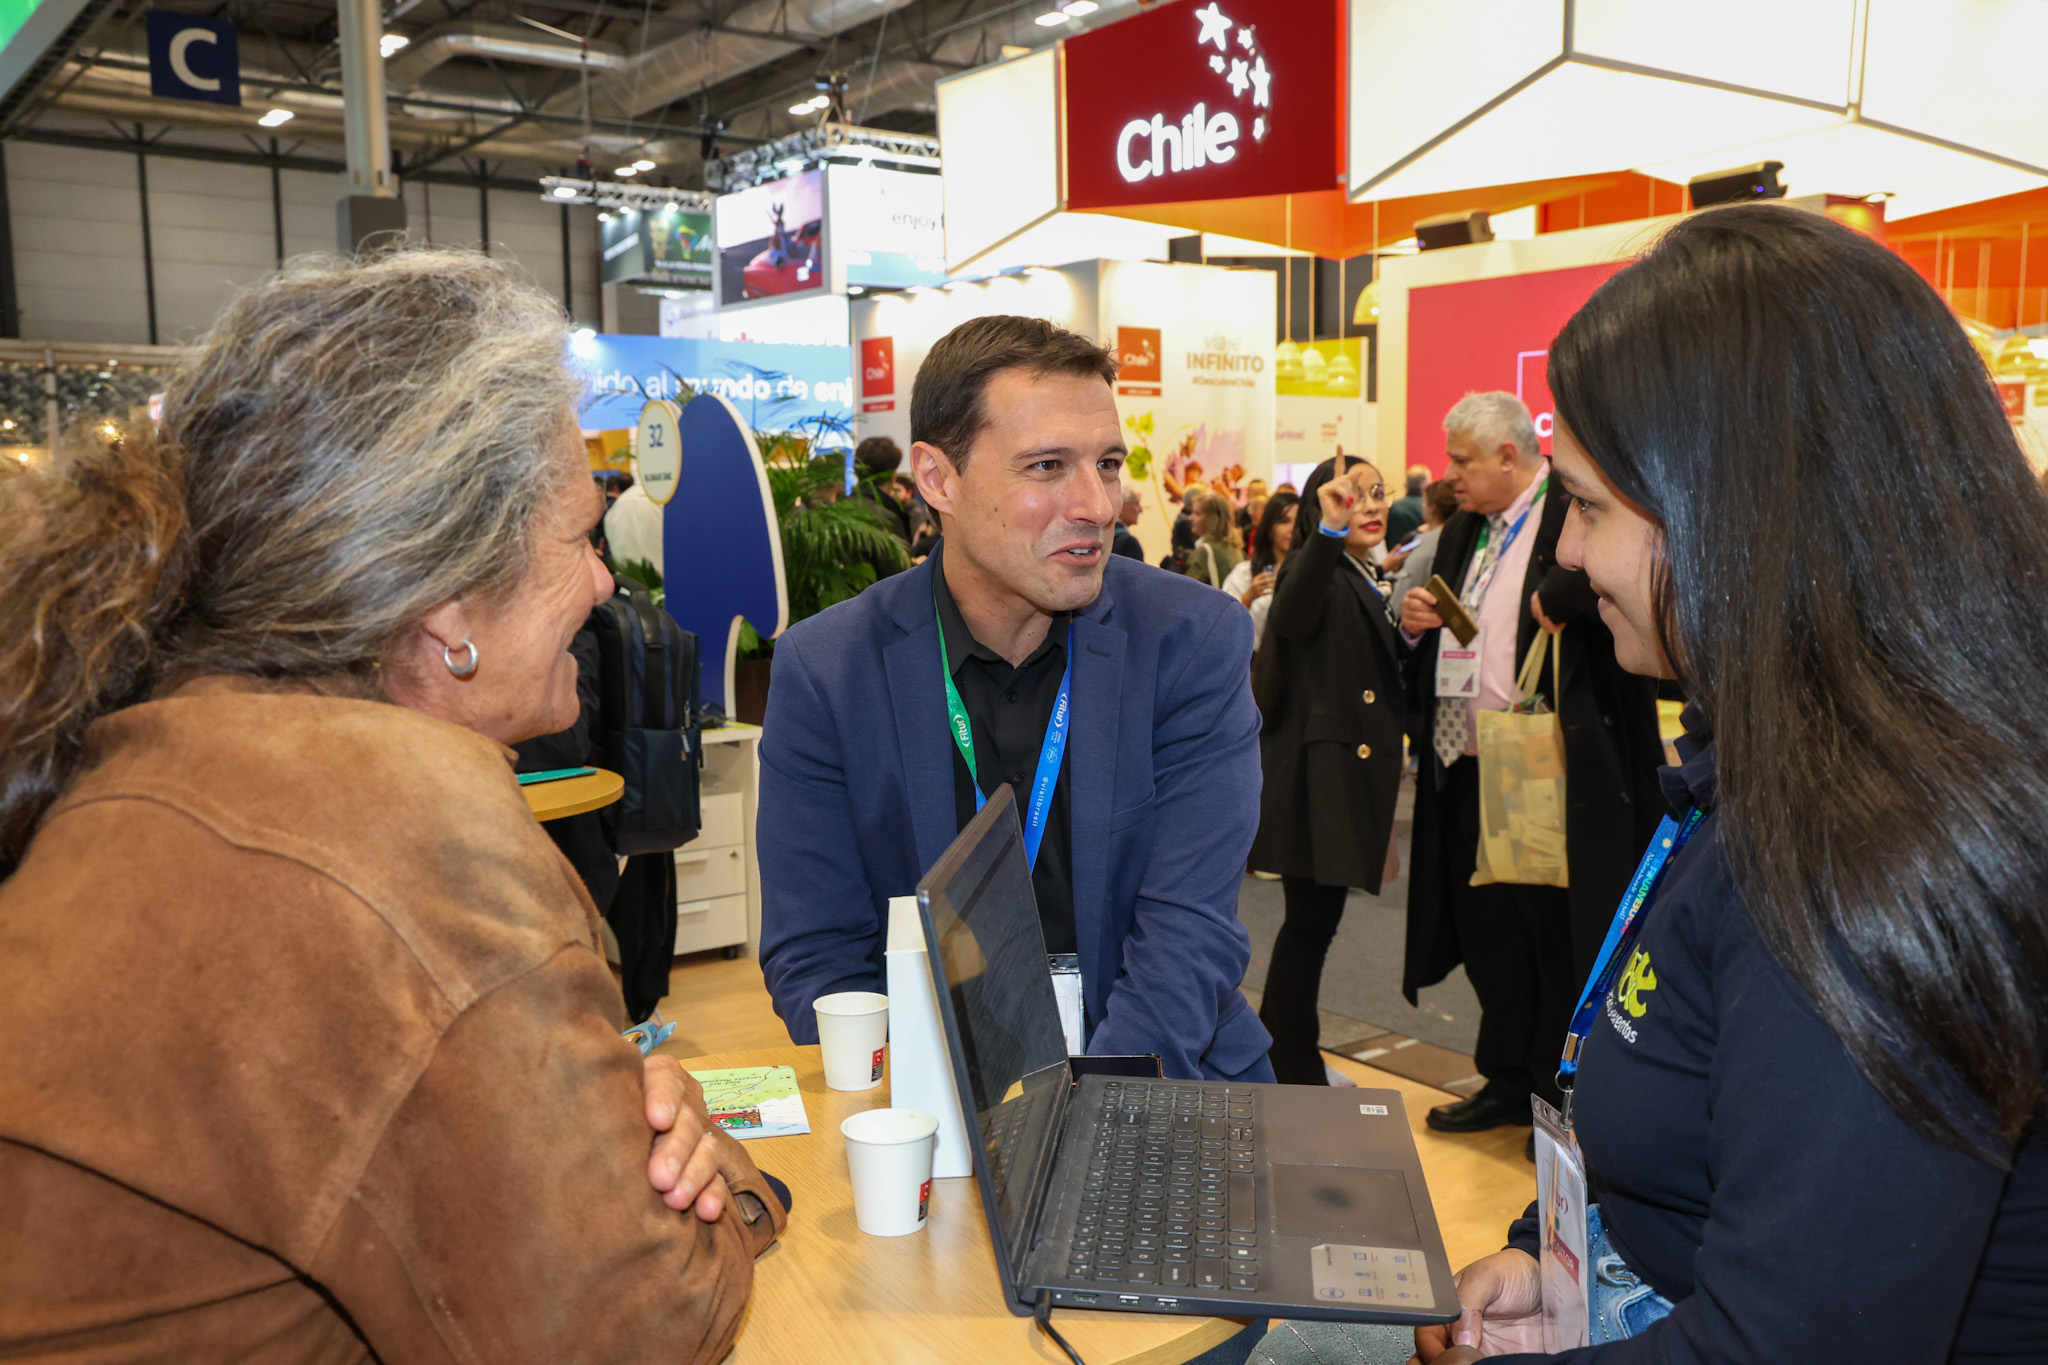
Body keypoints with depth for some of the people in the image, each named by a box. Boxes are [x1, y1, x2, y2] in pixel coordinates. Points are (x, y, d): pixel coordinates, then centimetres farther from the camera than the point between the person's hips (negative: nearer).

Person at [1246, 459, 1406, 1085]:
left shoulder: (1367, 583, 19)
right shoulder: (1316, 570, -10)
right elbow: (1292, 617, -35)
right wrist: (1329, 531, -47)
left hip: (1352, 775, 9)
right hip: (1314, 780, -9)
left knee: (1314, 920, 15)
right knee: (1311, 922, -5)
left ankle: (1282, 1053, 27)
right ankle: (1293, 1073, 5)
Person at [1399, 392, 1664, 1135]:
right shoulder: (1464, 531, 17)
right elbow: (1437, 641, 23)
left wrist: (1558, 595, -23)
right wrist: (1416, 621, 3)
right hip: (1468, 770, 8)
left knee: (1558, 936, 2)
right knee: (1487, 934, 15)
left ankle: (1565, 1097, 18)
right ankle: (1509, 1079, 31)